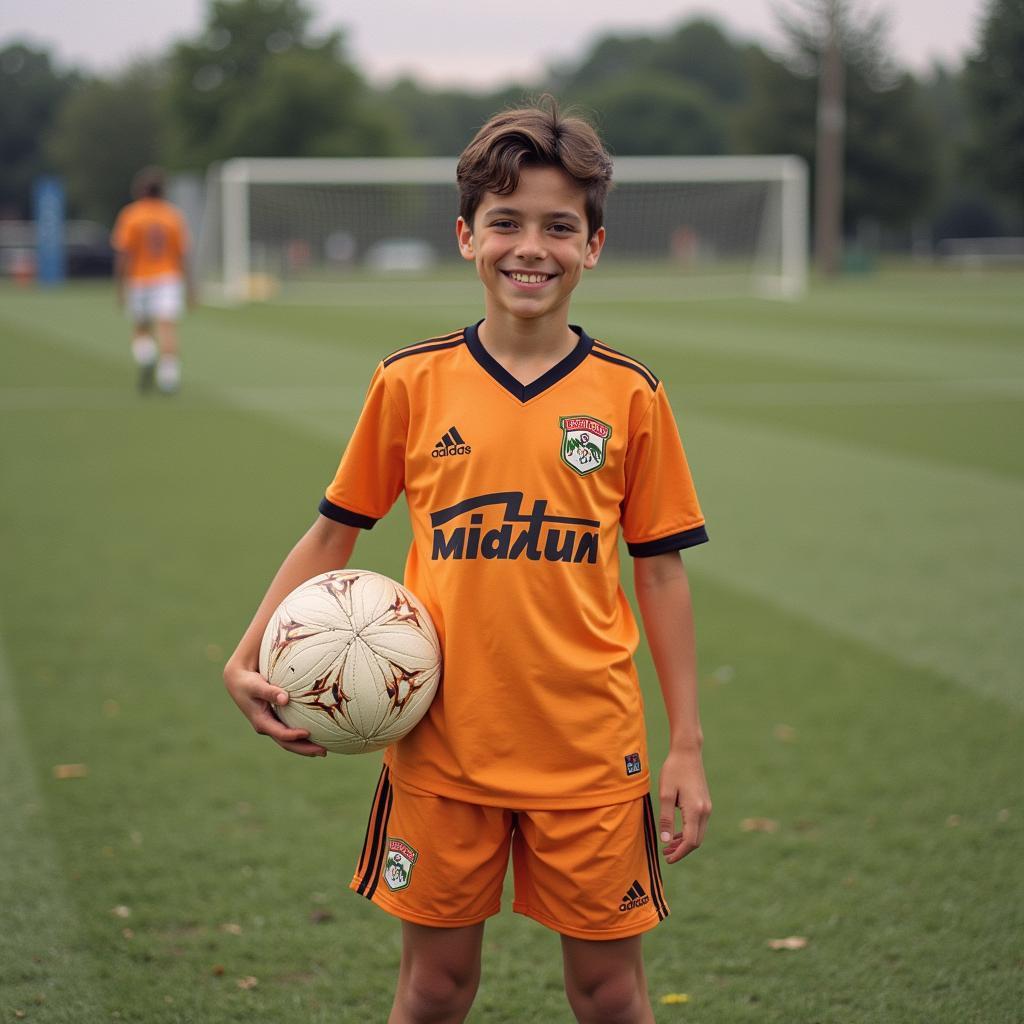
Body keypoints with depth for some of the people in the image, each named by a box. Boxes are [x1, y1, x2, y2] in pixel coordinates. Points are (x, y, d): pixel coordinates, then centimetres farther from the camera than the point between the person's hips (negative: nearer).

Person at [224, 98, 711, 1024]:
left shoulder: (629, 395, -1)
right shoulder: (413, 383, -1)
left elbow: (660, 570, 4)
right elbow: (334, 533, 9)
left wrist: (687, 747, 3)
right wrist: (248, 660, -1)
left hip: (590, 748, 0)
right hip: (442, 743, 0)